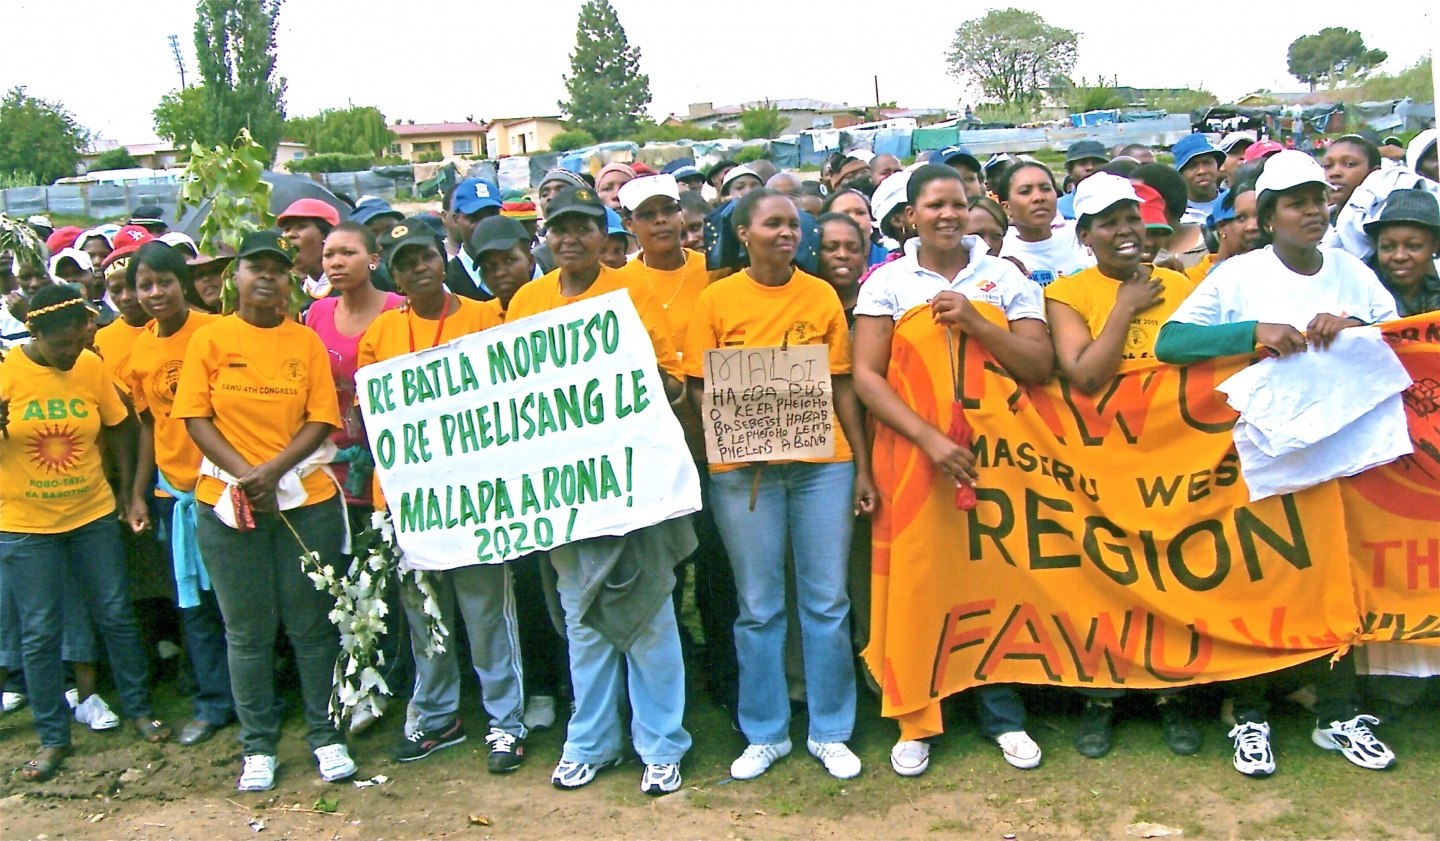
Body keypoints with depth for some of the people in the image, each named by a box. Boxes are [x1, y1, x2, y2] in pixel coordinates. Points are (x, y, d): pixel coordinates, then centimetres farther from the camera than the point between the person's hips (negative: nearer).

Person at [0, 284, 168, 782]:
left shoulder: (92, 367, -3)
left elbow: (118, 429, 8)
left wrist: (127, 490, 6)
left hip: (93, 514, 2)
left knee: (116, 614, 9)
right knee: (40, 633, 5)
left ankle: (139, 709, 26)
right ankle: (52, 738, 18)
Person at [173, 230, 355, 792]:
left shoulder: (306, 342, 5)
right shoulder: (210, 340, 3)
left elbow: (322, 419, -1)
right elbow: (196, 417, -2)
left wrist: (273, 470, -14)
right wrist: (243, 474, -13)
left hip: (305, 498, 0)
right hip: (226, 502, 0)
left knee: (313, 623, 5)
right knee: (247, 630, 7)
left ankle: (326, 735, 18)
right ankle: (258, 745, 20)